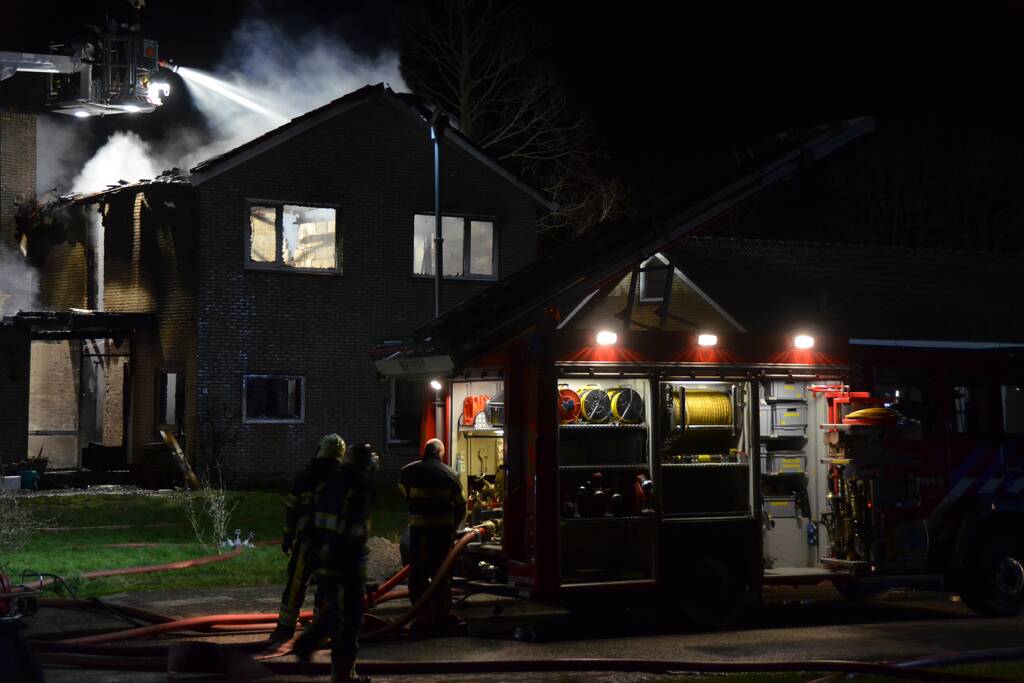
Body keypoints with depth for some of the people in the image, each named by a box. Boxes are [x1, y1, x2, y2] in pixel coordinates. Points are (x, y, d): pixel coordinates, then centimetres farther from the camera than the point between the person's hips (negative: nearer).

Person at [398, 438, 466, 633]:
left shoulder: (408, 471, 0)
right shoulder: (449, 474, 0)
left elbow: (404, 495, 16)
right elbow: (460, 505, 5)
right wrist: (454, 528, 17)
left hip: (418, 529, -1)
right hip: (443, 529, 1)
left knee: (418, 573, 5)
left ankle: (423, 617, 3)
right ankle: (441, 616, 13)